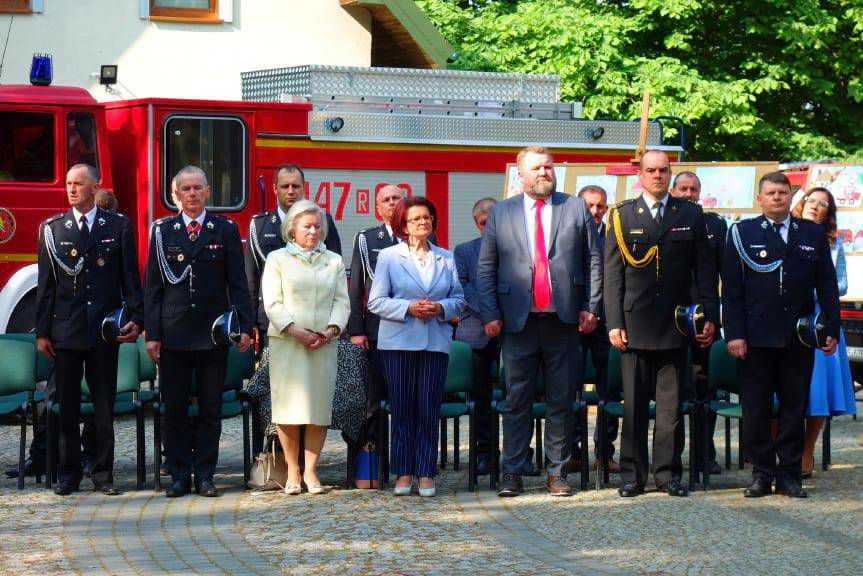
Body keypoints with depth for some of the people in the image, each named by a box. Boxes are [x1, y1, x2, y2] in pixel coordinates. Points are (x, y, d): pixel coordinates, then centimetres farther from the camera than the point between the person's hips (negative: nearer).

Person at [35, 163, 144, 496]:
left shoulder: (119, 227, 4)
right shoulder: (52, 229, 6)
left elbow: (130, 278, 4)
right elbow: (45, 284, 5)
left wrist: (135, 319, -7)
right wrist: (42, 331, 1)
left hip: (105, 329, -1)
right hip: (65, 329, 1)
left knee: (104, 405, 4)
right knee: (67, 406, 5)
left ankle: (103, 474, 11)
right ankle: (69, 474, 12)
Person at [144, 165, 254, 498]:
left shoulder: (225, 230, 5)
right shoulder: (162, 231, 6)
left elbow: (237, 283, 5)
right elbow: (152, 286, 4)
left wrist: (245, 326, -3)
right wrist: (151, 333, -2)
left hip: (213, 333, 0)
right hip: (173, 333, 0)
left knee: (210, 408, 4)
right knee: (175, 408, 3)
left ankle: (204, 475, 11)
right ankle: (179, 476, 10)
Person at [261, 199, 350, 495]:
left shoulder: (334, 261, 15)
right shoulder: (277, 259, 7)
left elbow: (342, 302, 9)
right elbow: (273, 303, -1)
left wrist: (331, 330, -8)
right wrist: (295, 331, -14)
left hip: (324, 345, 2)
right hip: (286, 342, -2)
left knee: (319, 405, -1)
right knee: (289, 406, -4)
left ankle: (310, 470, 5)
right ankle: (292, 471, 4)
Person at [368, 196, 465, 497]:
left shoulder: (445, 258, 11)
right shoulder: (388, 257, 3)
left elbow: (459, 299, 12)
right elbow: (376, 301, -1)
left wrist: (441, 308, -9)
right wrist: (408, 308, -14)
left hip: (435, 342, 2)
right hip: (398, 342, -2)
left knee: (429, 409, 0)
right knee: (402, 409, 1)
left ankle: (426, 473, 6)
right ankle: (403, 473, 9)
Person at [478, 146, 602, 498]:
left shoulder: (576, 209, 9)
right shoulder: (500, 214, 9)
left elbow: (593, 261, 8)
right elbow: (486, 268, 7)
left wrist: (591, 307, -1)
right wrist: (490, 315, -2)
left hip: (563, 320, 0)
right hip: (518, 320, 0)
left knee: (561, 400, 4)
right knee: (517, 399, 2)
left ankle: (557, 472, 11)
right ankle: (512, 472, 8)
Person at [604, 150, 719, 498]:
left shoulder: (691, 215, 8)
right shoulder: (622, 216, 5)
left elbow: (704, 270, 8)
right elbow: (612, 274, 2)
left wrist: (710, 316, 0)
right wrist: (614, 323, -5)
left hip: (675, 323, 1)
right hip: (635, 323, -1)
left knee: (671, 404, 3)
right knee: (634, 403, 3)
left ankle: (668, 473, 10)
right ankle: (633, 475, 9)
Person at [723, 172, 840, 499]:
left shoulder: (813, 234, 11)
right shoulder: (742, 233, 4)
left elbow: (827, 286, 11)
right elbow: (731, 288, 0)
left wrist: (831, 330, 3)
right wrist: (734, 334, -8)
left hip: (798, 338, 2)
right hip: (756, 337, -2)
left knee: (795, 408, 6)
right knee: (755, 410, 2)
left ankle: (789, 475, 13)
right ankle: (761, 475, 10)